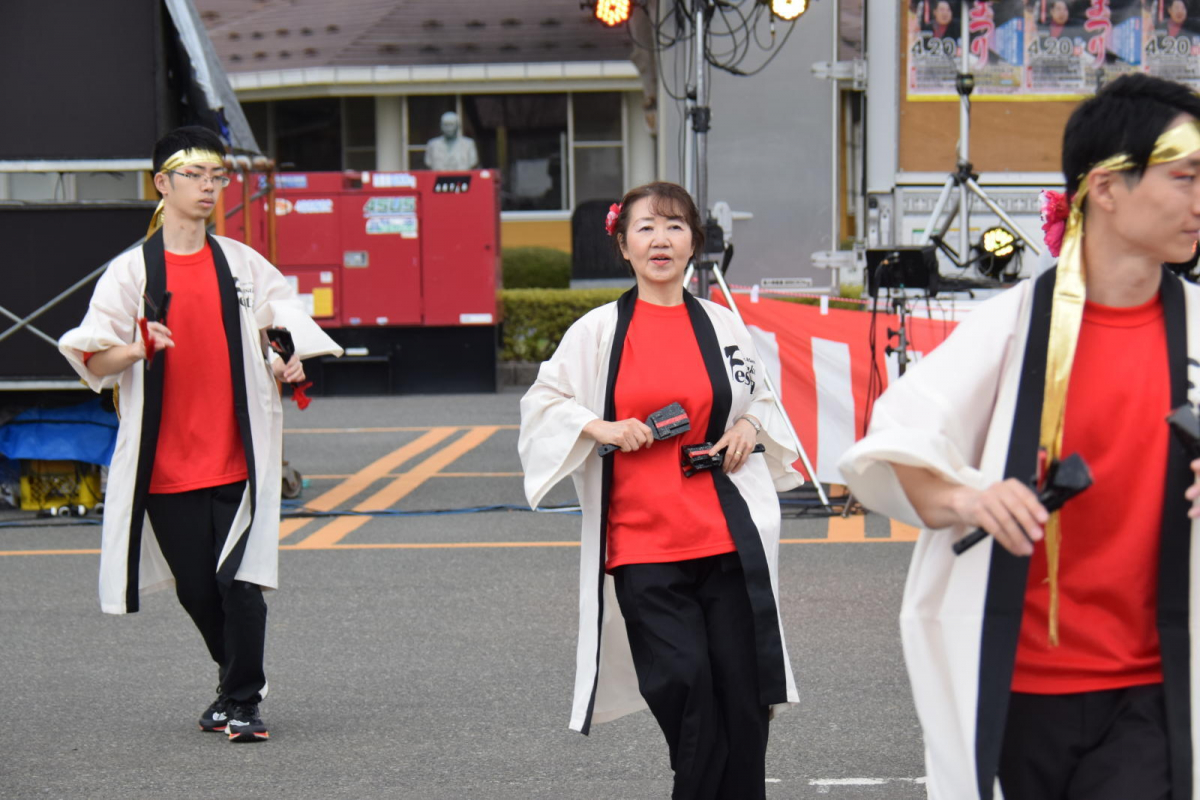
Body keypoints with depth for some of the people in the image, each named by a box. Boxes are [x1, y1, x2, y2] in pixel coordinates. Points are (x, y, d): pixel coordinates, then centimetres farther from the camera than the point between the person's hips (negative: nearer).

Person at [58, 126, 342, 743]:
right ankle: (236, 681, 31)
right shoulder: (130, 271, 1)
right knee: (197, 590, 6)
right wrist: (136, 350, -24)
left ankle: (242, 702, 4)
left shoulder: (243, 264, 8)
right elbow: (93, 362, -4)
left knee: (239, 582, -10)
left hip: (237, 459, 1)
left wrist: (286, 366, 1)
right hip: (165, 465, -1)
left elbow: (285, 325, 22)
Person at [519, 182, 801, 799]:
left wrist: (749, 428, 3)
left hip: (728, 538, 2)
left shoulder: (722, 325, 8)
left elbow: (760, 399, 23)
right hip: (641, 545, -2)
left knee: (742, 693, 1)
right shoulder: (599, 330, 2)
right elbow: (542, 405, 9)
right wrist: (596, 428, -7)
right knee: (684, 690, -7)